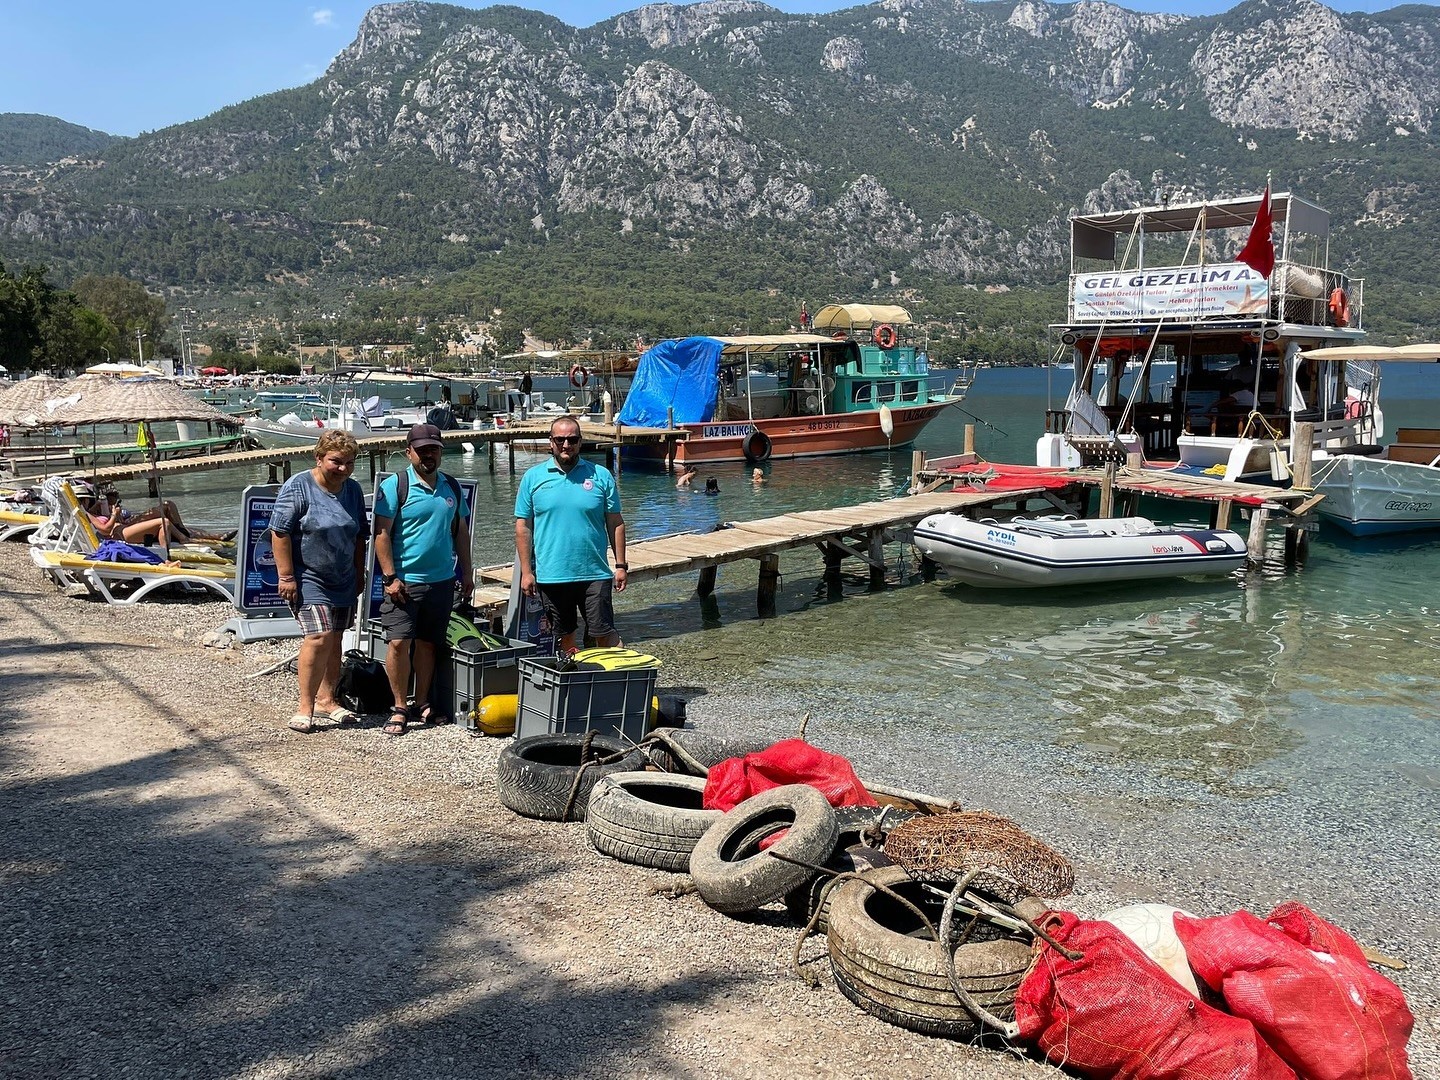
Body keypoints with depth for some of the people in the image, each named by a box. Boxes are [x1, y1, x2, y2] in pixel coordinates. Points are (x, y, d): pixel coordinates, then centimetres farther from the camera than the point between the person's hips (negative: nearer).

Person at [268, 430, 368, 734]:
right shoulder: (298, 487, -12)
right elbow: (280, 532, -14)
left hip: (344, 582, 7)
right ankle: (305, 706, -6)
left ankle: (326, 699, 24)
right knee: (319, 637, -16)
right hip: (308, 580, -7)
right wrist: (286, 576, -17)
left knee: (335, 641, 11)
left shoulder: (353, 490, 7)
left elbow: (360, 536, 16)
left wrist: (359, 573, 16)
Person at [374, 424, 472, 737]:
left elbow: (461, 531, 18)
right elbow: (382, 534, -9)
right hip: (404, 581, -4)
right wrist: (390, 577, -14)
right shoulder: (394, 486, -6)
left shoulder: (451, 487, 10)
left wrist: (466, 570, 13)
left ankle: (422, 704, 20)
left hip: (442, 581, 5)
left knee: (427, 643, 11)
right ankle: (400, 708, 5)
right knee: (399, 643, -7)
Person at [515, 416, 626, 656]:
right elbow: (523, 528, 3)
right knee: (564, 636, 13)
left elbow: (615, 524, 5)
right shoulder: (533, 477, 3)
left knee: (604, 633, -2)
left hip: (594, 573, -1)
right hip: (550, 575, 1)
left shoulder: (601, 476, 3)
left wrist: (621, 565, 0)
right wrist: (526, 572, -2)